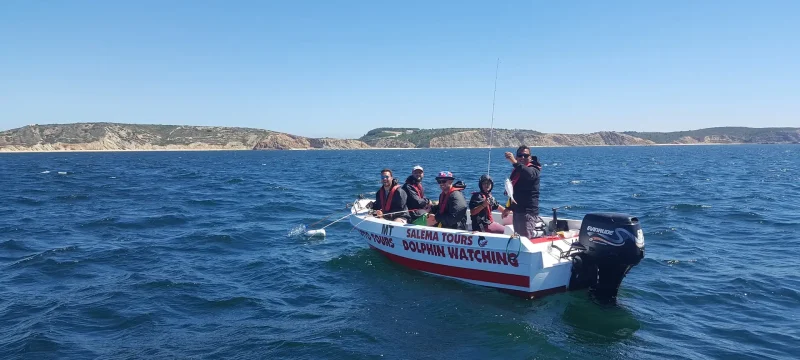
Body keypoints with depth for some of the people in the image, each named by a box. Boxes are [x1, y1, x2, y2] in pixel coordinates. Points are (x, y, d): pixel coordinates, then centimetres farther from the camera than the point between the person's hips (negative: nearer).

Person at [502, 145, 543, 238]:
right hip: (517, 211, 9)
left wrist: (515, 162, -49)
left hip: (528, 211, -9)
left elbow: (529, 174, -37)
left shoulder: (533, 169, -9)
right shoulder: (516, 171, 16)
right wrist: (509, 208, 28)